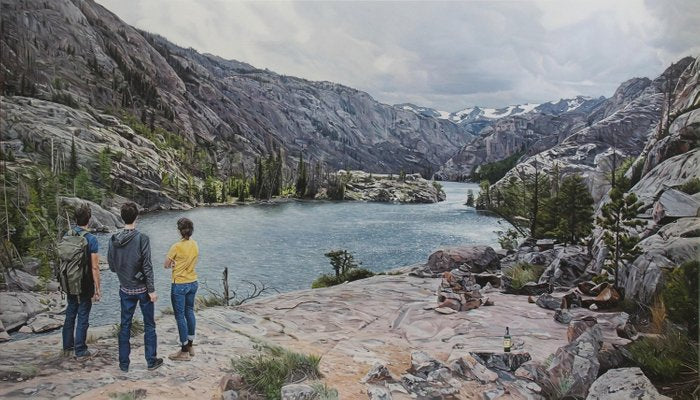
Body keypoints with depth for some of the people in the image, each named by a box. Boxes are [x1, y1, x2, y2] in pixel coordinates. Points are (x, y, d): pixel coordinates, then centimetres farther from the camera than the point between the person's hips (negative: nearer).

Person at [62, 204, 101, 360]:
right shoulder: (91, 239, -18)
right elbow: (95, 267, -17)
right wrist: (97, 289, -10)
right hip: (85, 285, -6)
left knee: (70, 314, 19)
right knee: (83, 318, 3)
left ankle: (68, 346, 32)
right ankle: (80, 352, 11)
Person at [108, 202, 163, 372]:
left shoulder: (114, 240, -3)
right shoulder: (142, 238, -17)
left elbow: (112, 266, 6)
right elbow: (147, 266, -17)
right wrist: (152, 289, -11)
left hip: (125, 290, 4)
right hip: (143, 289, -4)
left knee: (125, 326, 14)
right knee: (149, 325, 9)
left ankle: (124, 363, 21)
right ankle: (151, 361, 17)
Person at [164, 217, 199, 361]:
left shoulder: (176, 247, -19)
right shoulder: (195, 245, 2)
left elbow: (166, 265, -9)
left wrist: (173, 264, 7)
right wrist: (177, 264, 3)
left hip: (179, 285, -7)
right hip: (193, 283, 7)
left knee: (180, 316, 3)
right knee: (189, 312, 18)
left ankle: (184, 352, 10)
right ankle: (190, 346, 28)